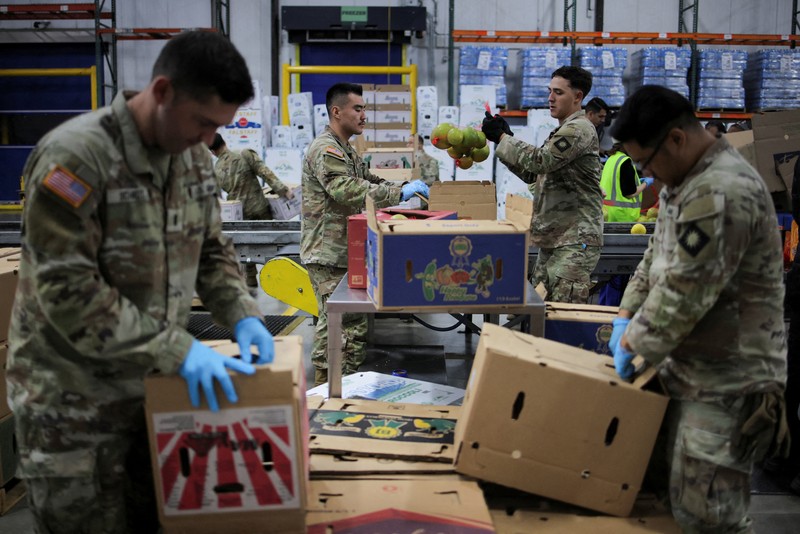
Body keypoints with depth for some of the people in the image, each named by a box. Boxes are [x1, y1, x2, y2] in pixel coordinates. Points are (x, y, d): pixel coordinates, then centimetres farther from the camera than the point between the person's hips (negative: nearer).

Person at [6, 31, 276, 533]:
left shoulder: (194, 157, 1)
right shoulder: (75, 157, -22)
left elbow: (211, 247, 11)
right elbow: (67, 291, -24)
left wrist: (243, 315, -5)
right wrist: (176, 348, -25)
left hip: (155, 385, 6)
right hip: (74, 400, -6)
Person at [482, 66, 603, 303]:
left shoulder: (579, 128, -10)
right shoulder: (563, 130, 21)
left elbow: (541, 160, -19)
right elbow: (532, 174, 20)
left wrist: (501, 137, -11)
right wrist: (506, 137, 11)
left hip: (576, 238, -10)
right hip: (553, 236, 10)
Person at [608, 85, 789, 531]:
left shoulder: (720, 193, -25)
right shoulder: (689, 180, 10)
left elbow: (684, 294, -25)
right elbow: (658, 256, 19)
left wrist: (633, 344, -12)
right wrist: (627, 317, 10)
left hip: (726, 385, -10)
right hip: (692, 369, 10)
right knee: (669, 486, 18)